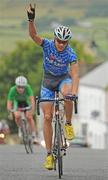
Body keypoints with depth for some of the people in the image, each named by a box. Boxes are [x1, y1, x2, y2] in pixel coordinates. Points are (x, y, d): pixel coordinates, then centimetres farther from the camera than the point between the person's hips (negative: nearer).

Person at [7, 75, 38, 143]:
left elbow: (32, 99, -42)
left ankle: (34, 136, -12)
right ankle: (20, 129, 8)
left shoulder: (28, 88, -36)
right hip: (17, 103, 1)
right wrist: (10, 111, -47)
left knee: (29, 117, -18)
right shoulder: (13, 90, -34)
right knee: (17, 116, -22)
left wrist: (32, 110, -54)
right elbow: (9, 103, -32)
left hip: (26, 102, -1)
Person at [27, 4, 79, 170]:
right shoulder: (47, 45, -20)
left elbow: (75, 75, -34)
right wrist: (31, 20, -53)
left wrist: (74, 92, -50)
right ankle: (49, 154, 0)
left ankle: (69, 124, -15)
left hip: (64, 78, -1)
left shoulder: (71, 54, -25)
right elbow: (33, 35, -36)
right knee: (47, 117, -6)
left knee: (67, 94, -39)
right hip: (48, 81, 1)